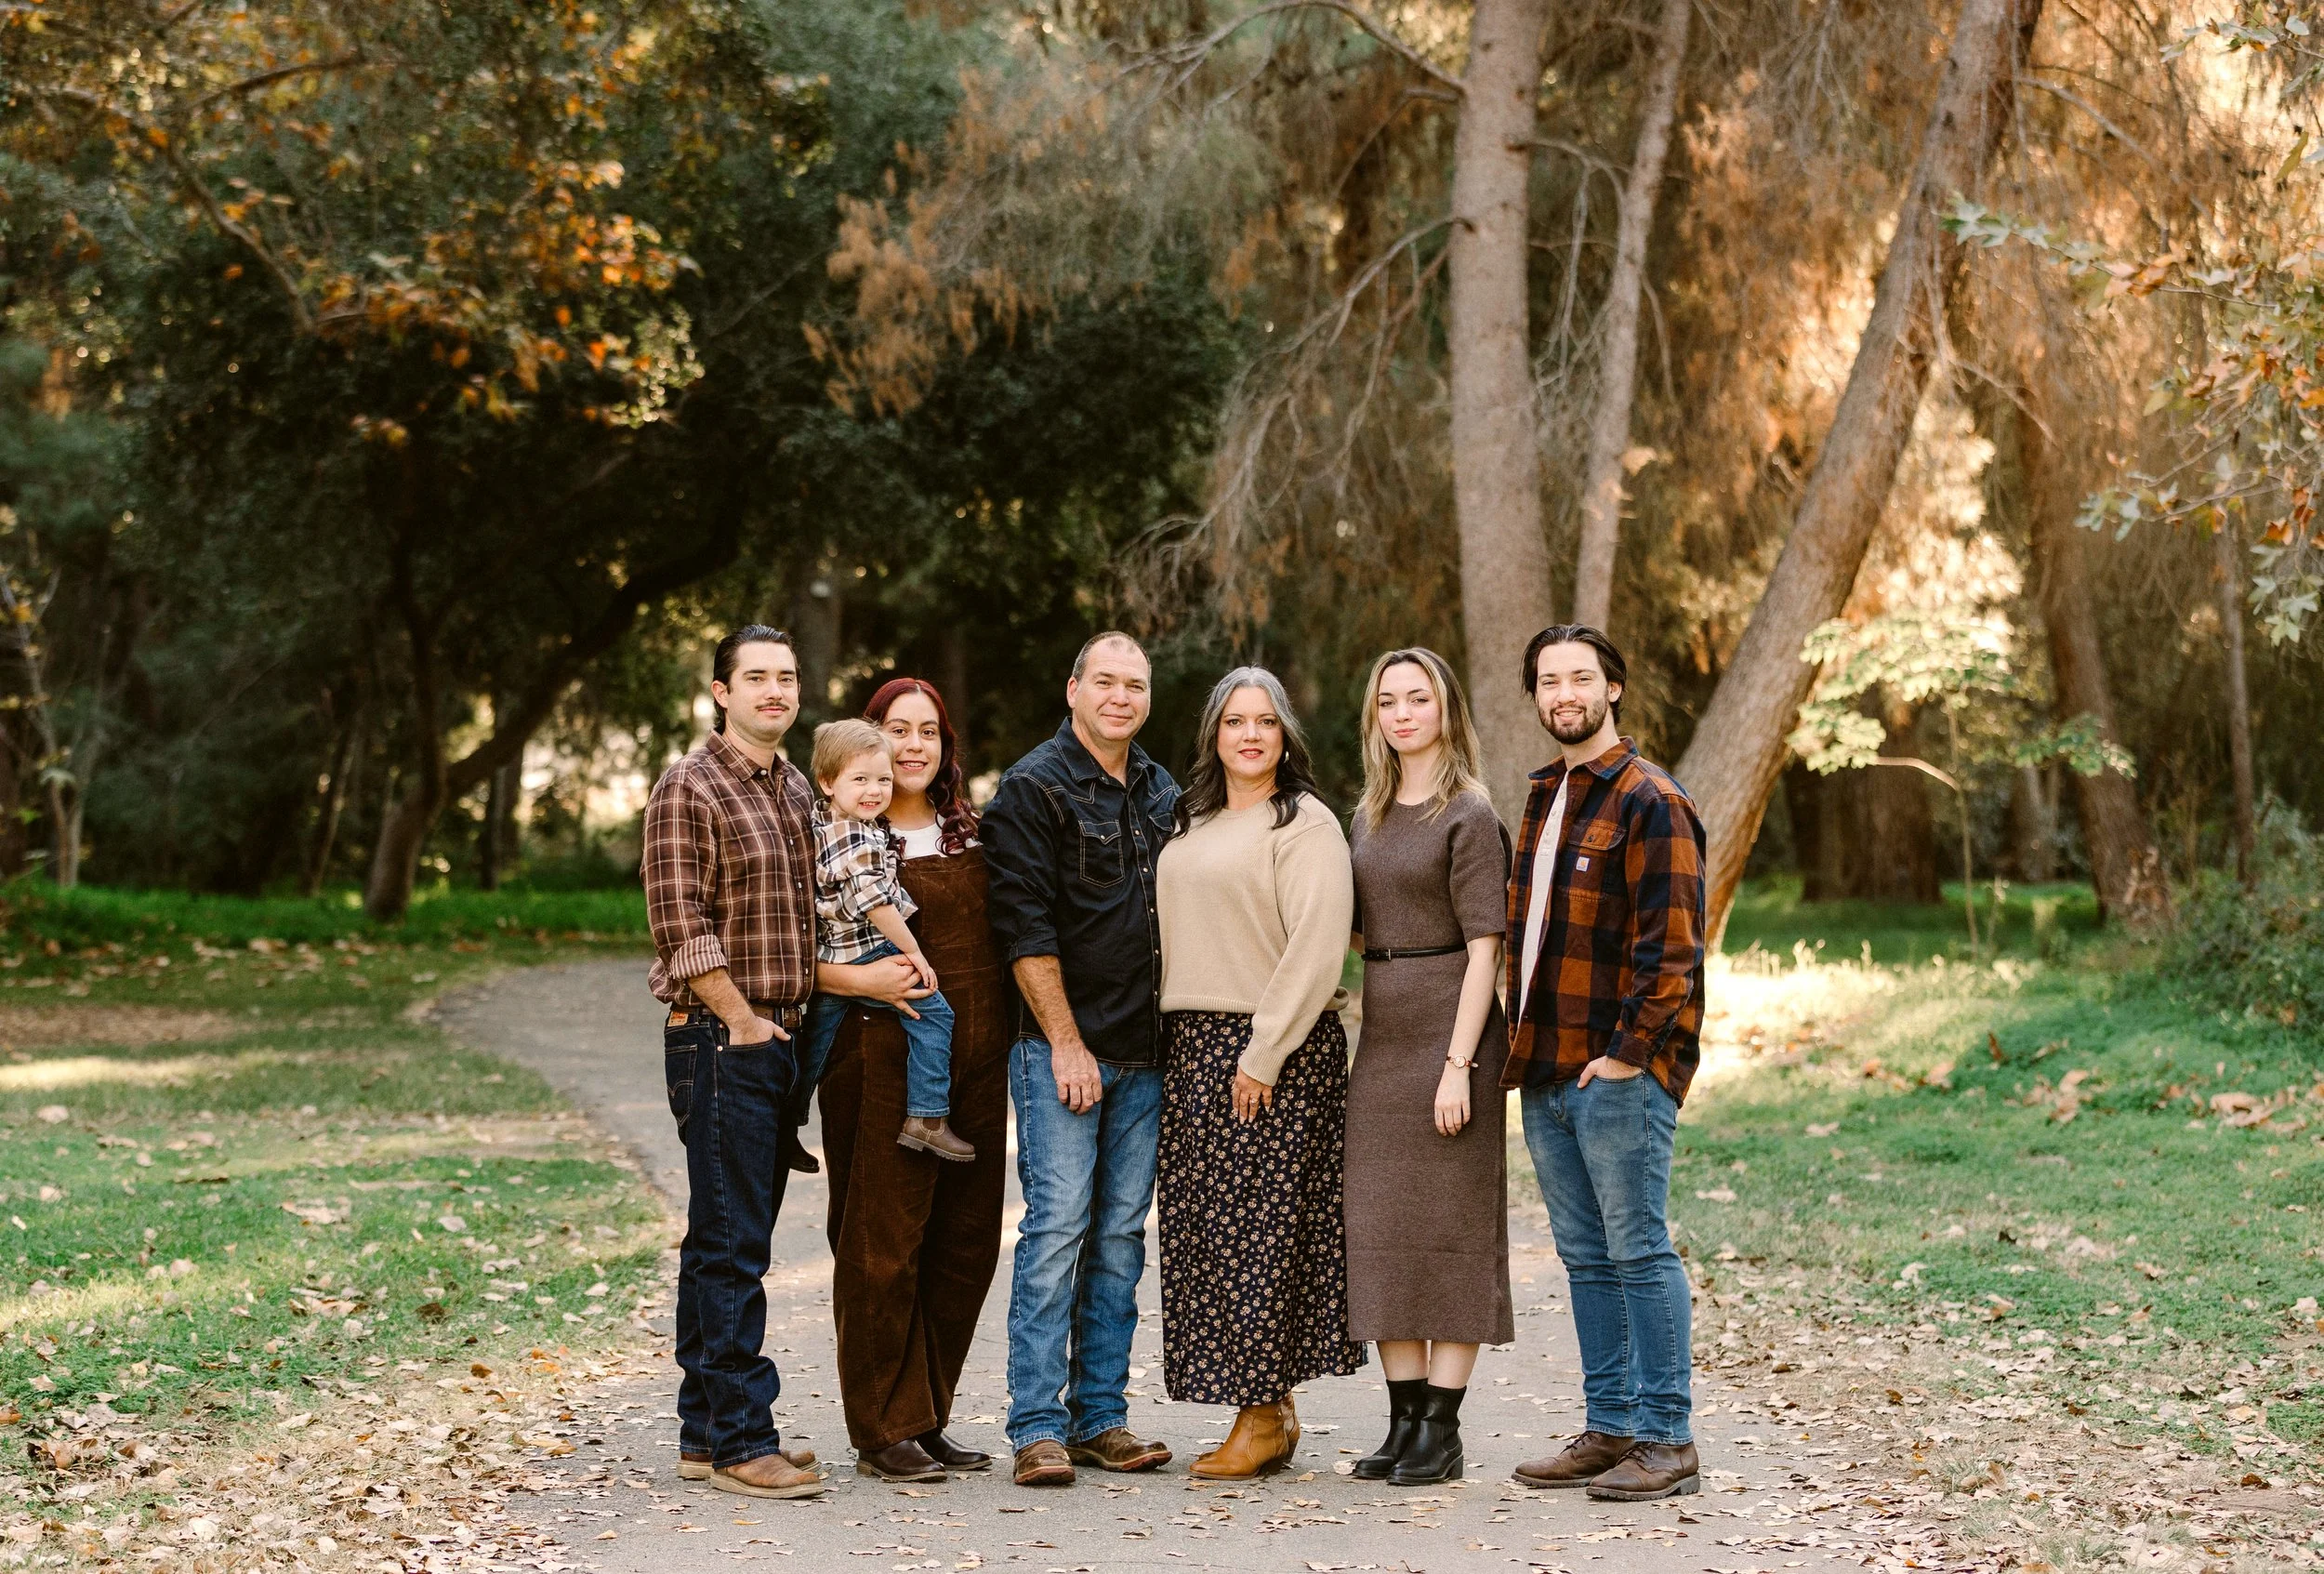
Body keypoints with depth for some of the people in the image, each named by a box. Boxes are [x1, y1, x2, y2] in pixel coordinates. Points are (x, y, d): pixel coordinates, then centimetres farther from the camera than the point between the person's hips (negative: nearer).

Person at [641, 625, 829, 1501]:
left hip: (777, 1038, 8)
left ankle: (705, 1432, 18)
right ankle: (740, 1440, -3)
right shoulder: (689, 790, -8)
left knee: (727, 1241, 12)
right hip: (722, 1040, -8)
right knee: (731, 1245, -7)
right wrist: (743, 1021, -12)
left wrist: (796, 1016, 15)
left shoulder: (795, 789, 16)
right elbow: (681, 929, -14)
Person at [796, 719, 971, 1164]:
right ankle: (926, 1118, -10)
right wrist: (914, 953, -14)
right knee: (933, 1013, -7)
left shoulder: (820, 823, 10)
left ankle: (788, 1127, 30)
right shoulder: (858, 838, -19)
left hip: (827, 959, 9)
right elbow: (874, 901, -21)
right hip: (866, 956, -9)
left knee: (814, 1044, 20)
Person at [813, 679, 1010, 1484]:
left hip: (976, 1056, 6)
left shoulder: (970, 834, 16)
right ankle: (884, 1430, 6)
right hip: (887, 1054, -6)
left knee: (966, 1240, 7)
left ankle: (929, 1418, 19)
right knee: (883, 1241, -4)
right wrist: (857, 978, -22)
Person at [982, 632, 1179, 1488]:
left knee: (1121, 1233, 7)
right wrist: (1066, 1043, -13)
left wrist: (1174, 1033, 12)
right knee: (1057, 1226, -9)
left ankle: (1100, 1416, 13)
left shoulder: (1163, 793, 15)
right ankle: (1037, 1427, -5)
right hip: (1059, 1046, -6)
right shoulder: (1033, 788, -5)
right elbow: (1026, 928, -10)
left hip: (1143, 1053, 6)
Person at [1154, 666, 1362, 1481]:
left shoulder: (1306, 824, -7)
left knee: (1261, 1223, -5)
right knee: (1205, 1223, 6)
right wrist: (1180, 1041, 11)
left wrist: (1263, 1053, -19)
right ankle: (1267, 1411, 15)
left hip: (1276, 1051, -7)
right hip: (1194, 1045, 8)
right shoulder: (1193, 825, 17)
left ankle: (1265, 1417, 4)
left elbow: (1315, 947, -15)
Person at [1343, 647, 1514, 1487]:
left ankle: (1443, 1430, 3)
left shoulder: (1470, 816, -7)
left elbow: (1482, 948, -12)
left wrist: (1459, 1064, -18)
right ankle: (1404, 1422, 14)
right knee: (1382, 1229, 7)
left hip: (1449, 1035, -7)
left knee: (1450, 1228, -2)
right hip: (1379, 1038, 7)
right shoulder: (1371, 814, 14)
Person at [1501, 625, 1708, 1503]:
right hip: (1546, 1071, 8)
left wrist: (1626, 1052, -17)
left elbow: (1671, 943, -14)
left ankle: (1667, 1441, 2)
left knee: (1638, 1250, -4)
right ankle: (1610, 1429, 18)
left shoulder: (1649, 801, -8)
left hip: (1619, 1073, -8)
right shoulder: (1544, 800, 18)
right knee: (1586, 1258, 11)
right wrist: (1521, 1045, 14)